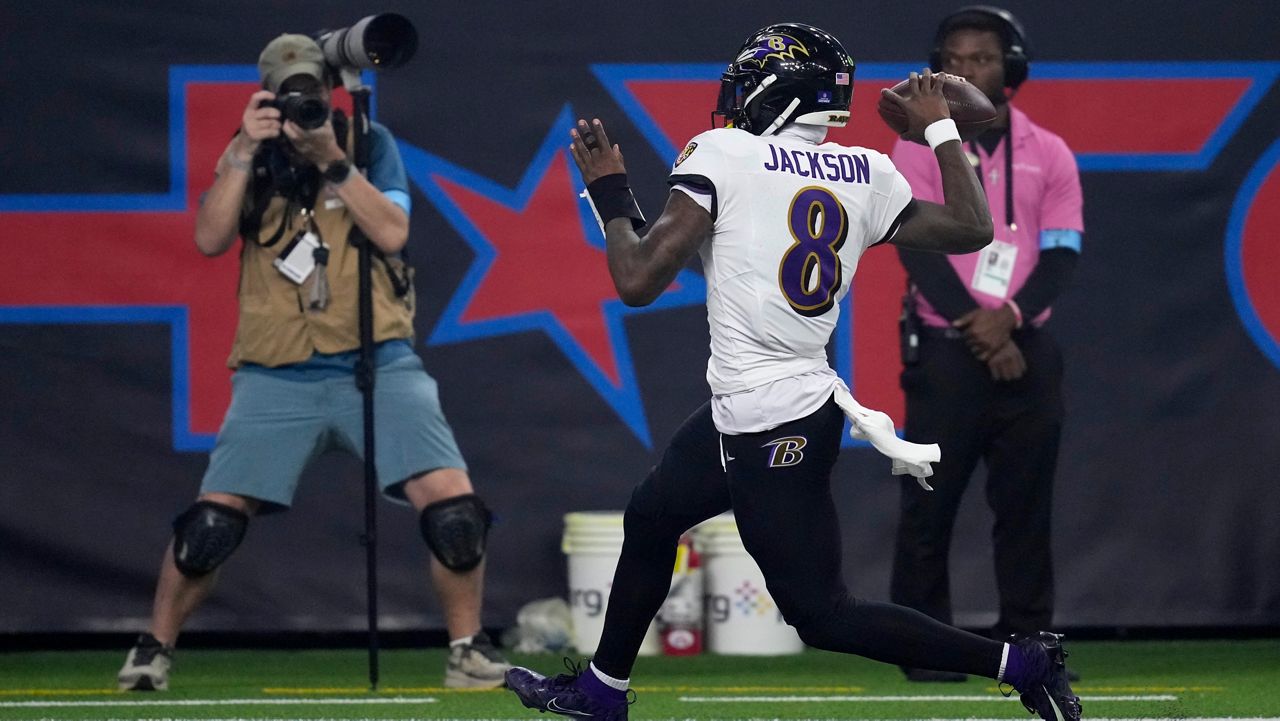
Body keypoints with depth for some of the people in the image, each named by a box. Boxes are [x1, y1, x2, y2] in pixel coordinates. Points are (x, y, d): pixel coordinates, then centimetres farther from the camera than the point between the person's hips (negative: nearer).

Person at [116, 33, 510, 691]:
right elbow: (209, 239, -4)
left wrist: (331, 160, -15)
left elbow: (390, 233, -7)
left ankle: (467, 649, 1)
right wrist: (245, 153, -12)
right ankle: (154, 649, 10)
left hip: (378, 365, -1)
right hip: (278, 376, 1)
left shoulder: (369, 143, 6)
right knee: (212, 520, -8)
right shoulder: (248, 156, 9)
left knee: (453, 506, -16)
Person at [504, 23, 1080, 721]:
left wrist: (609, 190, 1)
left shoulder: (722, 155, -13)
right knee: (650, 515, 26)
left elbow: (637, 281, -16)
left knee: (821, 613, -2)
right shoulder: (866, 174, 3)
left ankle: (1022, 664, -6)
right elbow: (971, 227, 10)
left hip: (770, 427, -9)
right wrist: (939, 128, 21)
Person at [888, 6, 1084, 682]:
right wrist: (977, 328, -16)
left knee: (1027, 505, 2)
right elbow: (918, 248, -7)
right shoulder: (918, 149, 3)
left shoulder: (1049, 154, 8)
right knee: (929, 502, -3)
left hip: (1027, 352, 2)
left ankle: (1026, 645, 6)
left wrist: (1010, 318, -17)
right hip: (945, 351, -2)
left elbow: (1061, 255, 1)